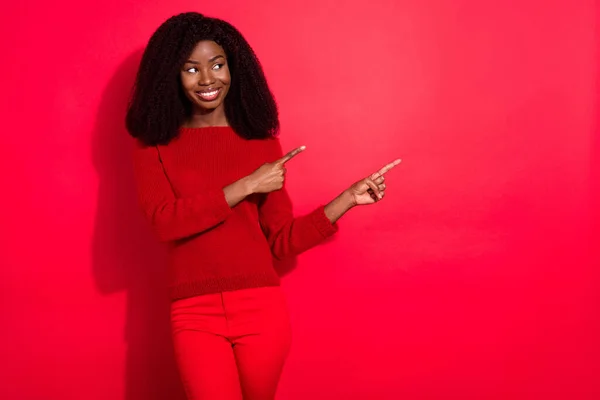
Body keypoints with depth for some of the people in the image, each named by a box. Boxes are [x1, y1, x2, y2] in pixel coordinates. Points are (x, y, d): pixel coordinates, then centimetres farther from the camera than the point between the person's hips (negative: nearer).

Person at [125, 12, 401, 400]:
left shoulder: (261, 141, 7)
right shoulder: (154, 144, 4)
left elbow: (282, 240, 7)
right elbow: (165, 221, -11)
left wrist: (348, 199, -1)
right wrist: (246, 186, -13)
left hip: (262, 309, 2)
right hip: (196, 314, -1)